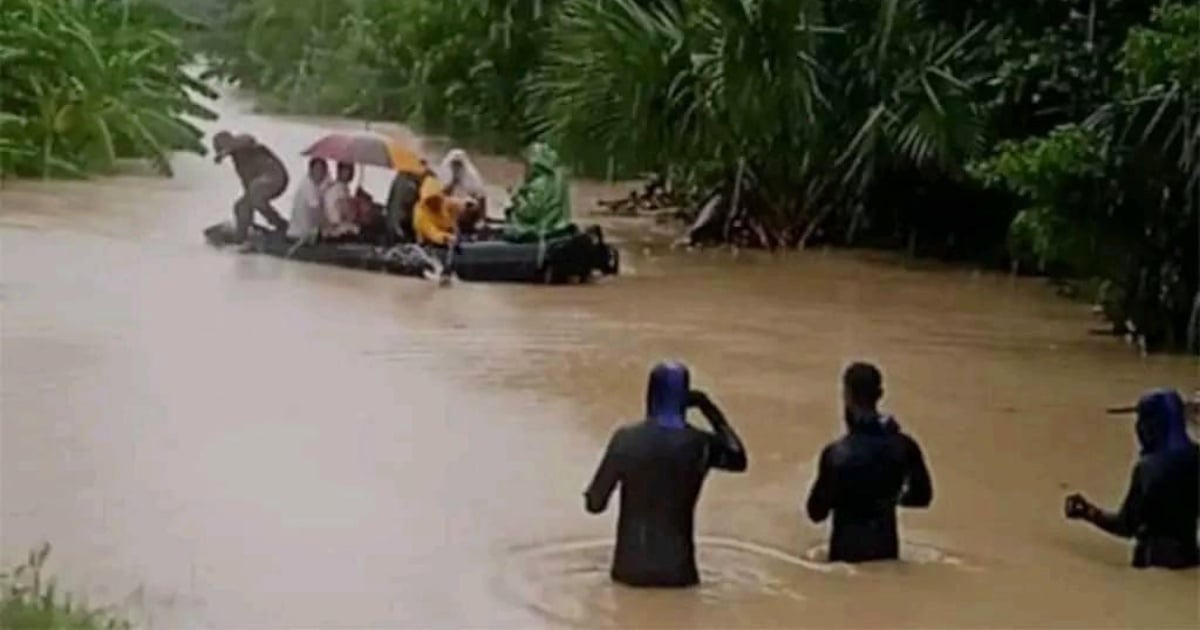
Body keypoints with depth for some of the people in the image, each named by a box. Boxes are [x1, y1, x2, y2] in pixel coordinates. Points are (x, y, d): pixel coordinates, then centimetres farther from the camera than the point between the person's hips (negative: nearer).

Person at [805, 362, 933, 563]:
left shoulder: (837, 454, -23)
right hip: (887, 546, 4)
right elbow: (922, 496, 4)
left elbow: (817, 512, -14)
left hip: (849, 549, -4)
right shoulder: (904, 445, -9)